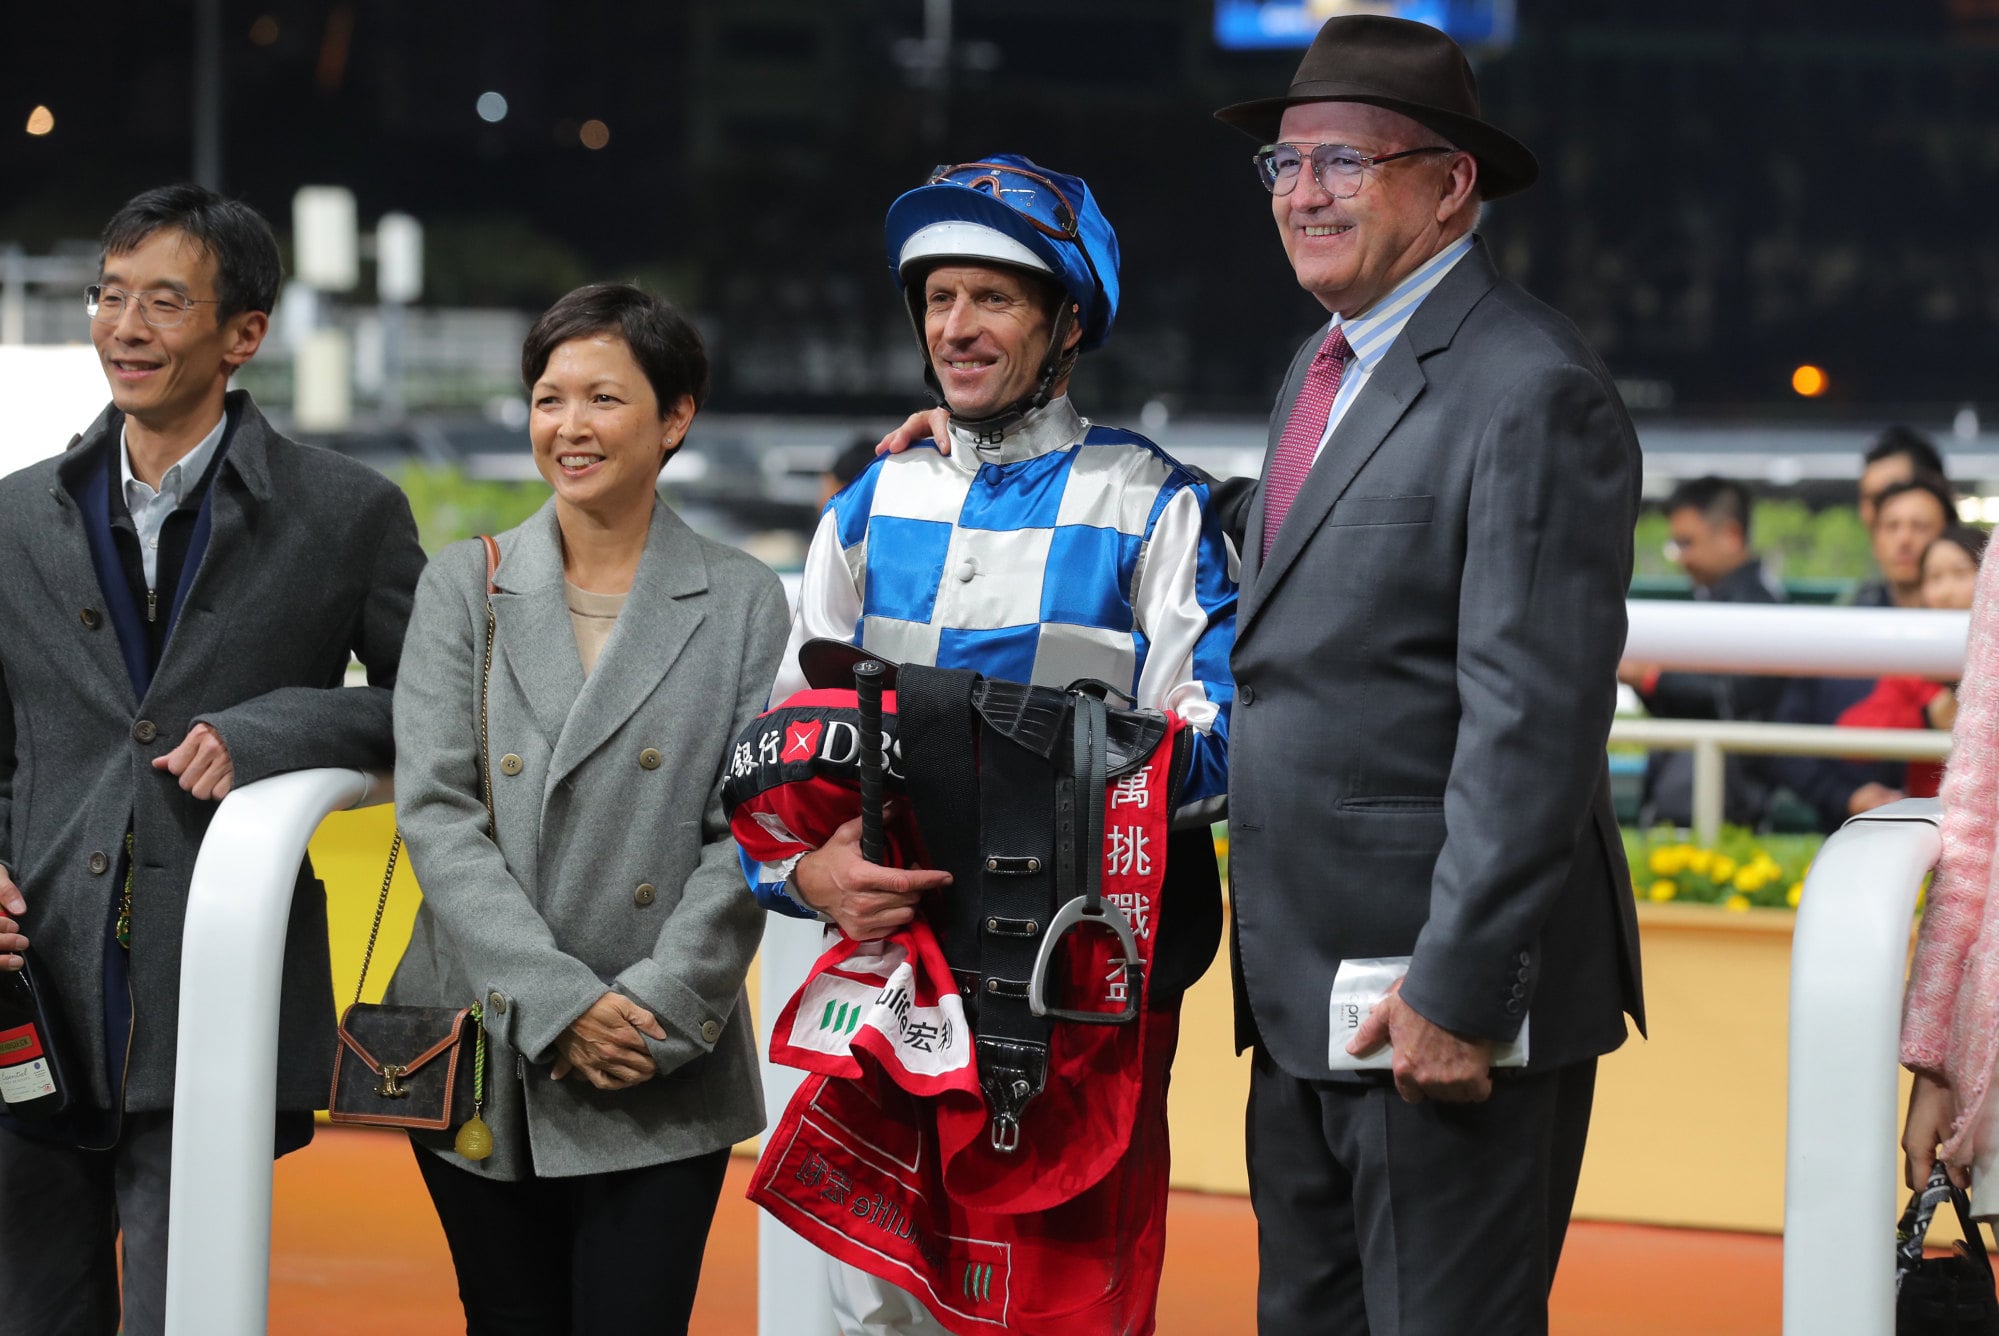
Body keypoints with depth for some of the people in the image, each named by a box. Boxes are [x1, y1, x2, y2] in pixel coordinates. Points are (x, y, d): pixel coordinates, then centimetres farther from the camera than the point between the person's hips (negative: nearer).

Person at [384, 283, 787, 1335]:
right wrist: (558, 1005, -14)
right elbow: (434, 812, -4)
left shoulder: (742, 603, 4)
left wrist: (656, 1012, -12)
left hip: (662, 1087, -1)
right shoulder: (463, 586, 6)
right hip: (481, 1062, 1)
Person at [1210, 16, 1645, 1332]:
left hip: (1451, 991, -9)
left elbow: (1535, 724, -21)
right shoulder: (1327, 368, 16)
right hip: (1308, 994, 9)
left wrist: (1458, 991, -22)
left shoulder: (1533, 392, -15)